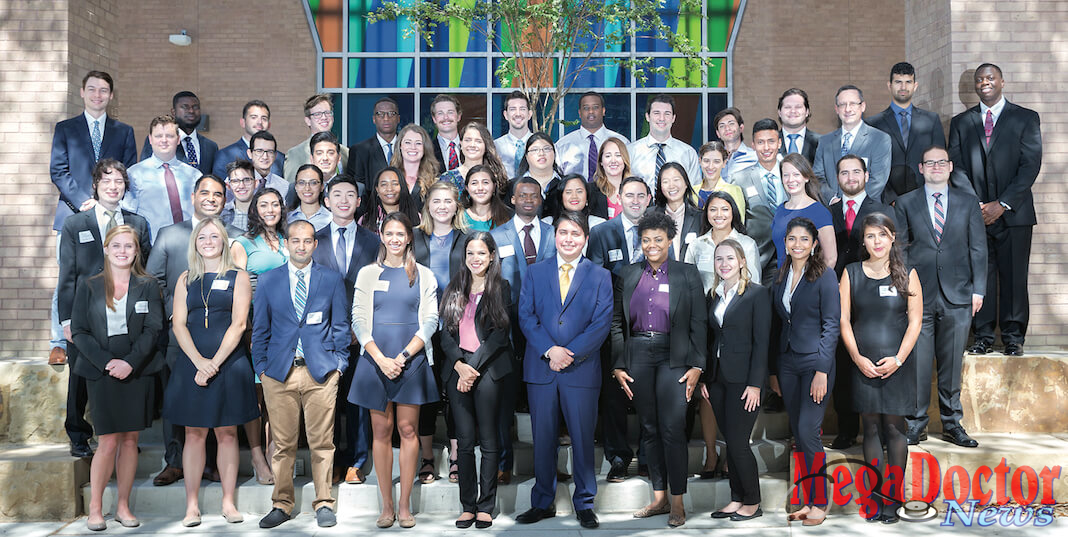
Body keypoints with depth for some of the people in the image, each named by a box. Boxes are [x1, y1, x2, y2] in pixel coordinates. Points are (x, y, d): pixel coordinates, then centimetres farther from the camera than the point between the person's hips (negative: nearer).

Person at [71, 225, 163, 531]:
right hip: (102, 373, -1)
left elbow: (153, 329, -1)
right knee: (108, 442, -5)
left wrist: (130, 362, -14)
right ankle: (95, 508, 9)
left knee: (130, 440, 5)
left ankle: (123, 506, 15)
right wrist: (106, 362, -12)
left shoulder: (148, 286, 6)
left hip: (138, 372, 1)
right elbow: (79, 331, 1)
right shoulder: (90, 287, 6)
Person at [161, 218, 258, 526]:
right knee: (194, 433, 3)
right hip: (192, 363, 2)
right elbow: (178, 324, 3)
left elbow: (238, 324, -5)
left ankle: (228, 502, 10)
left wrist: (215, 362, -13)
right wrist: (199, 361, -12)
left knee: (227, 433, 4)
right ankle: (192, 505, 7)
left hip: (229, 363, -2)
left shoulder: (237, 277, 4)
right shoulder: (186, 279, 12)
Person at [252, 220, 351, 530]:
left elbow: (341, 326, 9)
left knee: (322, 443, 2)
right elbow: (260, 328, 11)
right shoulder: (268, 281, 9)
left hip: (321, 371, -1)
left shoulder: (332, 279, 7)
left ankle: (324, 504, 13)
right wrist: (261, 367, 5)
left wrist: (339, 362, 2)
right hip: (279, 372, 1)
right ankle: (281, 504, 17)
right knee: (283, 444, 4)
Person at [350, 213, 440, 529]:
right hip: (376, 358, 1)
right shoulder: (368, 274, 9)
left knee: (408, 430, 0)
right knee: (381, 431, 3)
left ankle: (404, 505, 8)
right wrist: (381, 358, -11)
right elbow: (359, 320, 2)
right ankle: (387, 506, 10)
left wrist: (404, 355, -11)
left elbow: (430, 322, 2)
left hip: (412, 359, 0)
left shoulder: (423, 275, 8)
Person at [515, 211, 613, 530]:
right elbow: (526, 316, 1)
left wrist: (570, 354, -13)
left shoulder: (600, 276, 6)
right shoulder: (535, 273, 10)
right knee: (543, 439, 8)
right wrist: (549, 350, -13)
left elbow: (602, 323, -3)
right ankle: (543, 503, 20)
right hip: (540, 369, 1)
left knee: (583, 439, 4)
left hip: (582, 370, -1)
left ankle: (584, 505, 17)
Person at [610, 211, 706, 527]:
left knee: (672, 429, -8)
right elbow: (617, 323, 11)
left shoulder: (688, 275, 4)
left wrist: (697, 366, -6)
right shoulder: (628, 275, 10)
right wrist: (618, 365, 4)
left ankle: (677, 502, 3)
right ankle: (659, 498, 17)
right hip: (638, 358, 3)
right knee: (649, 429, 8)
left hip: (673, 358, -3)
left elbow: (699, 323, 1)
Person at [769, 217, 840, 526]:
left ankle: (819, 503, 5)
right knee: (797, 434, 9)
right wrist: (772, 370, 12)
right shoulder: (781, 277, 11)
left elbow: (832, 324, -10)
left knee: (808, 431, -9)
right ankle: (806, 500, 18)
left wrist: (822, 370, -16)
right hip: (786, 362, 6)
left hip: (814, 360, -6)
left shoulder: (824, 277, -6)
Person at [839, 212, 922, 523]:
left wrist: (898, 359, -10)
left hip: (897, 364, -1)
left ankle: (894, 497, 8)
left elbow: (915, 320, 0)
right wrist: (857, 357, -7)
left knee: (895, 427, 1)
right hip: (863, 364, 1)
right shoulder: (851, 273, 5)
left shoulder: (907, 275, 3)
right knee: (871, 427, 5)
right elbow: (843, 319, 3)